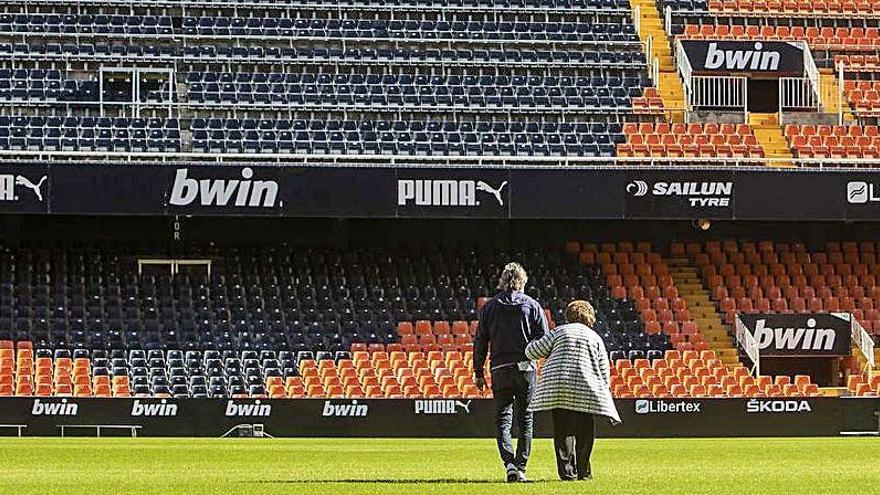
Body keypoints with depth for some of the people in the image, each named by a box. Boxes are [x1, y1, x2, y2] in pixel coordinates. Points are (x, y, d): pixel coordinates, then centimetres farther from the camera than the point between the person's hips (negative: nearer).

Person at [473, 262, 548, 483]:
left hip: (500, 369, 0)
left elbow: (480, 342, 5)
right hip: (526, 368, 0)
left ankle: (509, 463, -17)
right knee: (525, 419, 7)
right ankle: (520, 467, 3)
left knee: (502, 419, 3)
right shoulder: (532, 306, 2)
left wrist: (478, 372, 9)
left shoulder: (489, 307, 6)